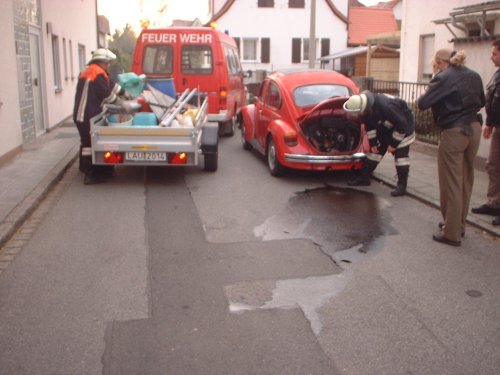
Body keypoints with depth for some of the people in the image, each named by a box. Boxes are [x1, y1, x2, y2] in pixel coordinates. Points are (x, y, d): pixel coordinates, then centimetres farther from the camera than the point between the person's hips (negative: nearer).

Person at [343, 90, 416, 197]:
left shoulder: (385, 107, -42)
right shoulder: (365, 109, -19)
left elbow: (401, 124, -31)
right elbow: (369, 126, 0)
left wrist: (393, 144, -24)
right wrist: (373, 143, -2)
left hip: (403, 125, -7)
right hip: (385, 127, 7)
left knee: (401, 154, -13)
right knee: (376, 150, 8)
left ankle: (402, 186, -10)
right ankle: (364, 177, 16)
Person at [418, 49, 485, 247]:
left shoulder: (443, 78, -11)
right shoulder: (474, 76, 10)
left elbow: (422, 103, -15)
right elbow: (481, 102, 23)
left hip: (453, 133, -7)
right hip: (474, 129, 7)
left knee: (451, 183, 0)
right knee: (465, 181, 17)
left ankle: (452, 233, 6)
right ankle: (458, 224, 31)